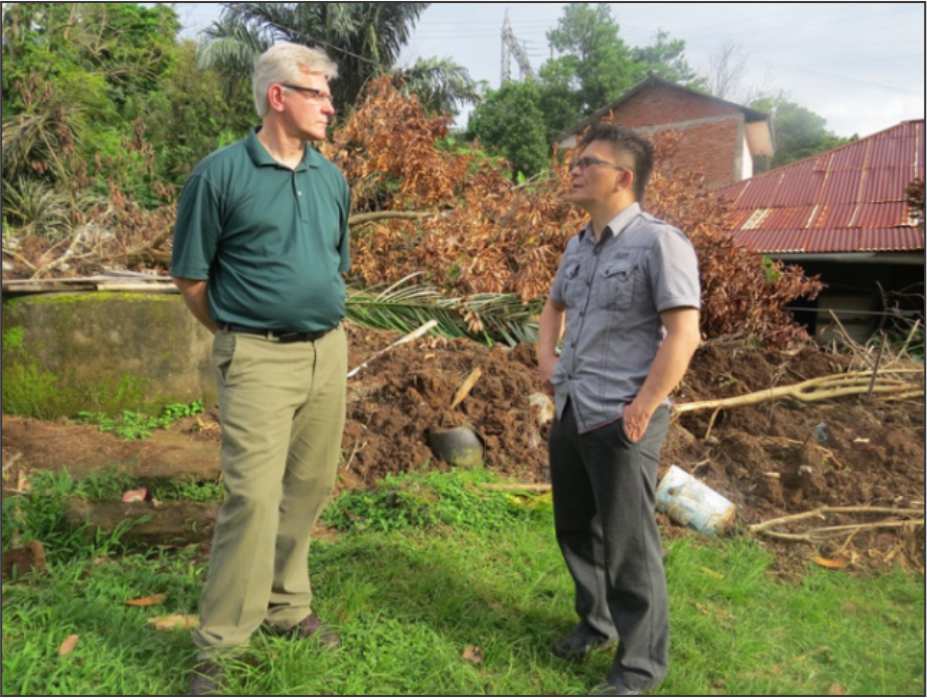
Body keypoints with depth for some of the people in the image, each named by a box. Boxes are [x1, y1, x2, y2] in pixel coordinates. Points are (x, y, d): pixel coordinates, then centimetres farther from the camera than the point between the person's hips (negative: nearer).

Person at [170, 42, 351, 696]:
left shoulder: (332, 178, 11)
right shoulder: (221, 173, -6)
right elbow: (191, 277, -1)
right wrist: (240, 336, 7)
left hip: (329, 352, 6)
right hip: (259, 359, -6)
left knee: (309, 488, 12)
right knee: (254, 496, -9)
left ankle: (287, 605, 30)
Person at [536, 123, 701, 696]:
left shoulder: (659, 242, -13)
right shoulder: (579, 245, 11)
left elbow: (684, 334, -18)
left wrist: (642, 409, -19)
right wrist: (546, 358, 14)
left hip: (621, 420, -8)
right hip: (570, 412, 8)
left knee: (629, 545, 4)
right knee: (575, 529, 19)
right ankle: (597, 621, 42)